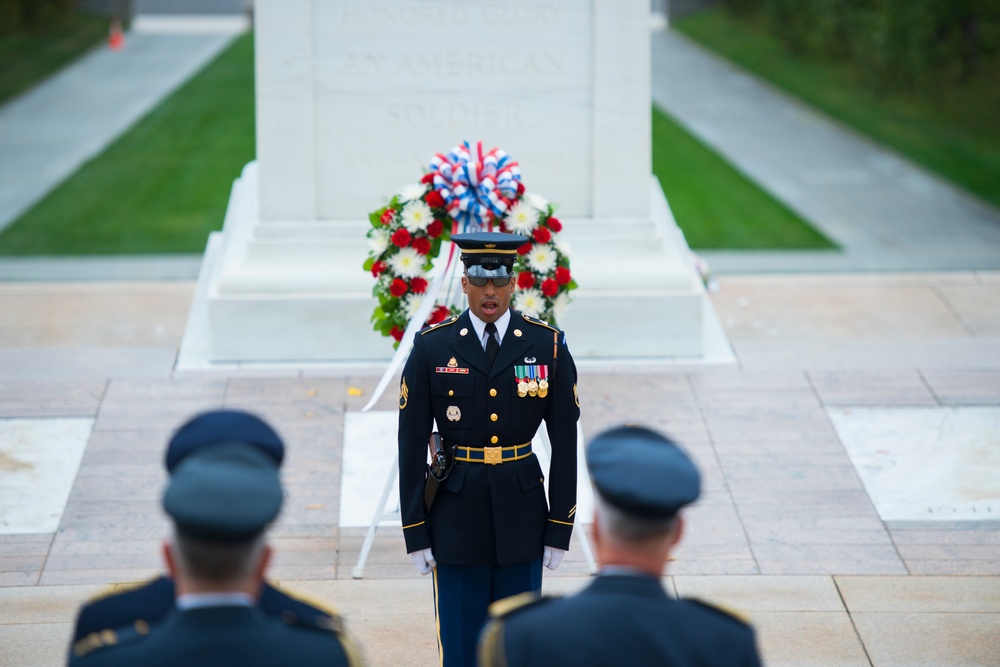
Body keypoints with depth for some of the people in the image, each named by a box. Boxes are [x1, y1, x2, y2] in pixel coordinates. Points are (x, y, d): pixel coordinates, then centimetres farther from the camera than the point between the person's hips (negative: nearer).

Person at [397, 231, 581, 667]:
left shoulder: (548, 346, -2)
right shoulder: (431, 348, -4)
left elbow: (565, 443, 0)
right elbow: (411, 446, -2)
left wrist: (560, 529, -2)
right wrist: (415, 533, -4)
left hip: (522, 514, 1)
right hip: (457, 517, -1)